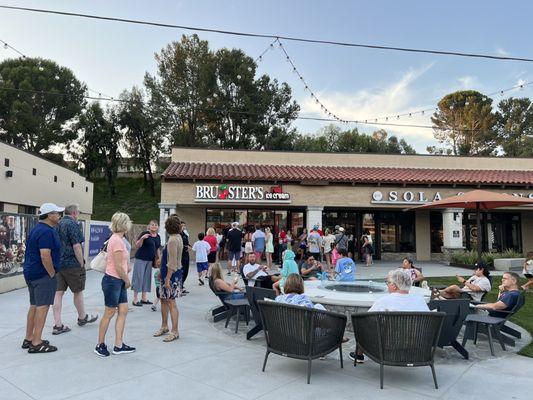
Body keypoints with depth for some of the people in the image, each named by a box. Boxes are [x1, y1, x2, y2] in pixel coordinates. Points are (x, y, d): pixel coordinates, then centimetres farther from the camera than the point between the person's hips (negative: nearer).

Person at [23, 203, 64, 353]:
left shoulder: (37, 229, 15)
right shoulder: (47, 231, -18)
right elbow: (45, 256, -25)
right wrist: (52, 274, -14)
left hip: (31, 272, 11)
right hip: (43, 275, -11)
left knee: (34, 306, 16)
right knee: (42, 307, -6)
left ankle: (28, 339, 25)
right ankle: (36, 343, -2)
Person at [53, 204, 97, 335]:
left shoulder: (57, 224, 11)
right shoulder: (72, 224, -13)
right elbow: (76, 246, -18)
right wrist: (82, 263, -10)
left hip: (58, 264, 7)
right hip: (72, 264, -7)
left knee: (58, 293, 5)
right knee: (78, 292, 10)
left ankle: (57, 325, 6)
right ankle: (82, 317, 26)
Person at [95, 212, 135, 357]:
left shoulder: (118, 239, 11)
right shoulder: (117, 240, -19)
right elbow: (118, 266, -20)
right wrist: (127, 280, -8)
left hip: (119, 281, 9)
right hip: (112, 281, -9)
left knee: (123, 311, 10)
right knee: (109, 313, 3)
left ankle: (118, 346, 17)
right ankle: (100, 345, 20)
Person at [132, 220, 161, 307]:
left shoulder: (158, 237, 9)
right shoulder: (144, 233, -10)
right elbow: (137, 245, -15)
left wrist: (158, 258, 12)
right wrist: (142, 238, -31)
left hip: (150, 260, 6)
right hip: (140, 259, -6)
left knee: (147, 278, 10)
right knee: (138, 277, -3)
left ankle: (144, 298, 19)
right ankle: (135, 299, 3)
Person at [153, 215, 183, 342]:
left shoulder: (172, 240, -20)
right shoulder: (177, 237, 10)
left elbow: (172, 263, -23)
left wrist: (168, 279, -21)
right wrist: (162, 273, 21)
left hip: (172, 274, -10)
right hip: (170, 273, 10)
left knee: (171, 302, -2)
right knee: (163, 299, 18)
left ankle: (175, 332, 9)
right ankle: (164, 327, 32)